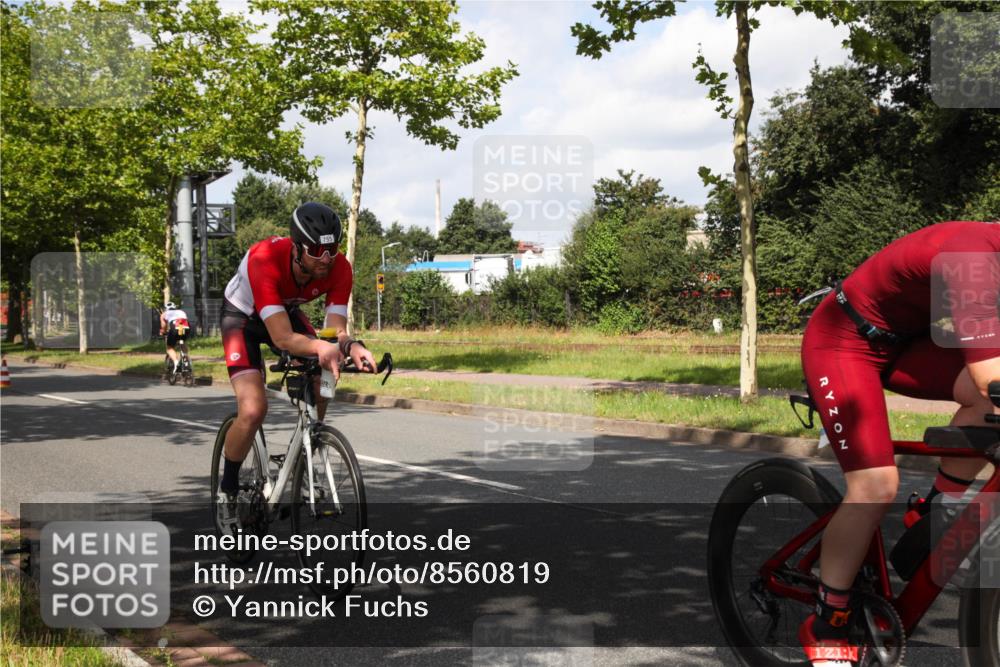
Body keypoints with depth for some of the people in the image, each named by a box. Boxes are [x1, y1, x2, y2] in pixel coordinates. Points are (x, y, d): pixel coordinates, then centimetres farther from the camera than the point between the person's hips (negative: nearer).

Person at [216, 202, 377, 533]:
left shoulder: (339, 268, -28)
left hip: (286, 311, 5)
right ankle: (226, 491, 2)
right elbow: (282, 337, -44)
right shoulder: (264, 260, -41)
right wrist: (321, 347, -63)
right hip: (242, 316, -4)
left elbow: (336, 329, -28)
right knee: (253, 410, -21)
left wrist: (350, 345, -52)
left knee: (320, 386, -19)